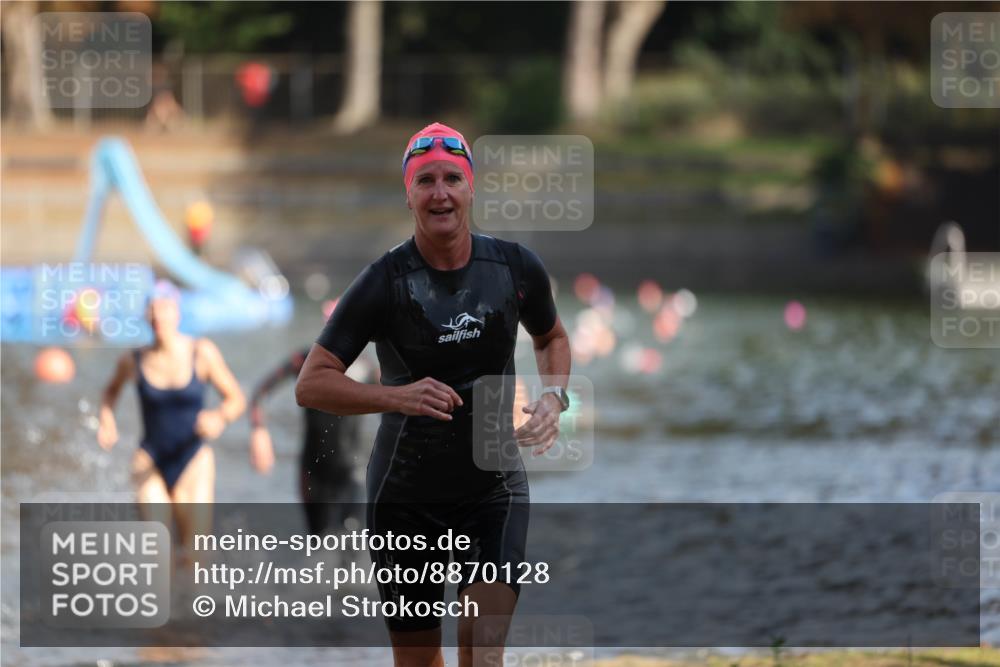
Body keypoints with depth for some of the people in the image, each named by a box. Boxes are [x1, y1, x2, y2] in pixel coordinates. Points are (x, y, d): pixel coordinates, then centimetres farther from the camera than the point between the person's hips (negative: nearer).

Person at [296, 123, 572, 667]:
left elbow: (552, 338, 18)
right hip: (405, 495, -1)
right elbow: (311, 384, -13)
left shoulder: (516, 268, -4)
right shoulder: (384, 282, -12)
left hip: (494, 487, 1)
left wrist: (553, 397, -3)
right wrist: (396, 397, -28)